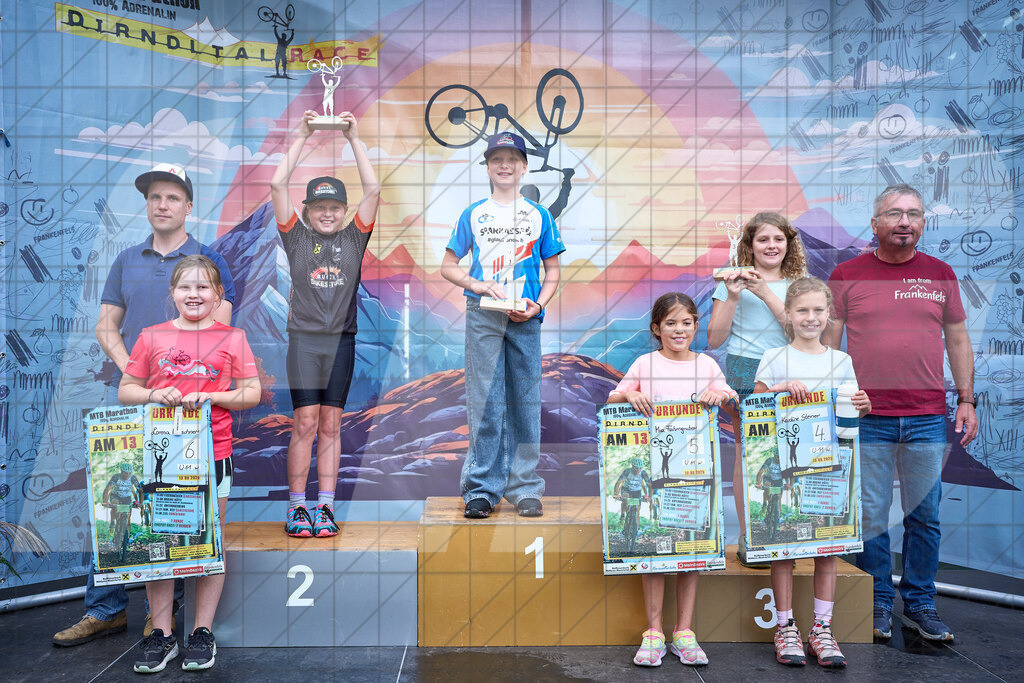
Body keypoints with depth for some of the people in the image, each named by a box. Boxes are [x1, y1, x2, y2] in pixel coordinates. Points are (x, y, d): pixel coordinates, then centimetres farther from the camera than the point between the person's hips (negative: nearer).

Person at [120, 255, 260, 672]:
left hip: (212, 453, -1)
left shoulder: (232, 338, 5)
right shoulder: (152, 337, 8)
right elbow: (125, 391, 11)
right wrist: (155, 395, -9)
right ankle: (161, 634, 17)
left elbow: (252, 393, 3)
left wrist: (210, 397, -12)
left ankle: (203, 632, 17)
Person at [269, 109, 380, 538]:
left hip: (341, 340, 1)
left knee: (330, 426, 5)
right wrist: (301, 137, 1)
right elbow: (277, 185, -1)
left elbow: (373, 189, 2)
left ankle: (326, 507, 9)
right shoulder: (296, 237, 6)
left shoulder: (354, 237, 9)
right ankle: (297, 507, 4)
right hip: (304, 338, -1)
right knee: (304, 424, -4)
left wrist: (354, 139, 3)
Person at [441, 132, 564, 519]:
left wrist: (537, 304, -6)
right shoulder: (473, 215, 9)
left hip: (525, 319, 1)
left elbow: (553, 271, 11)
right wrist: (478, 285, -8)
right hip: (483, 316, -1)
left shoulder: (539, 216, 10)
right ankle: (481, 490, 4)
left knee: (525, 402, 3)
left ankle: (525, 490, 10)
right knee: (484, 402, -2)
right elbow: (447, 267, 10)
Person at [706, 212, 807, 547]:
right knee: (747, 452, -3)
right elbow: (714, 339, 1)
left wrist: (766, 293, -14)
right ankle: (747, 535, 6)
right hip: (746, 372, -2)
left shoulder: (799, 283, 11)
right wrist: (732, 298, -11)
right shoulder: (734, 281, 6)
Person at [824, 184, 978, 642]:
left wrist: (967, 400, 8)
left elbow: (958, 340, 14)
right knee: (871, 516, 5)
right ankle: (878, 602, 21)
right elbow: (827, 341, 4)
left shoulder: (941, 275, 9)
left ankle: (920, 602, 24)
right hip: (867, 418, -2)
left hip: (928, 418, 2)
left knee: (925, 516, 8)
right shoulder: (847, 275, 2)